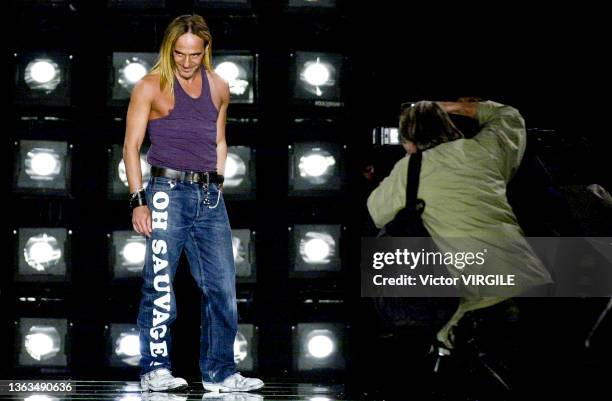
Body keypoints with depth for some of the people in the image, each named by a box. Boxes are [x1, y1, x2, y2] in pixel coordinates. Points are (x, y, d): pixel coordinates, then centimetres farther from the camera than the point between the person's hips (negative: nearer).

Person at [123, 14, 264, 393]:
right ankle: (155, 369, 3)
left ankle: (219, 372, 10)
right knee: (160, 284, -4)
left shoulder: (219, 88, 13)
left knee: (222, 287, 3)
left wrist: (216, 185, 14)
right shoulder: (151, 87, 0)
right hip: (168, 191, -5)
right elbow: (132, 145, -1)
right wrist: (138, 200, -9)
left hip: (210, 195, 5)